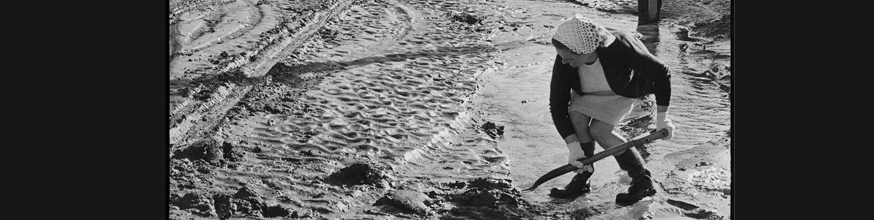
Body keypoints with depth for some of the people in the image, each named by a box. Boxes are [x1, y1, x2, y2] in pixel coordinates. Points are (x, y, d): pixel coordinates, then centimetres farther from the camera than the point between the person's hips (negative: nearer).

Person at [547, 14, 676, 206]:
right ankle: (582, 177, -3)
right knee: (576, 116, -23)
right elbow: (557, 106, -23)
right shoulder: (563, 64, -33)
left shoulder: (620, 48, -42)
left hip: (625, 88, -3)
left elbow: (661, 73, -27)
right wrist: (573, 146, -30)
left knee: (598, 131, -19)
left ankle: (643, 181, -2)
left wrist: (662, 118, -22)